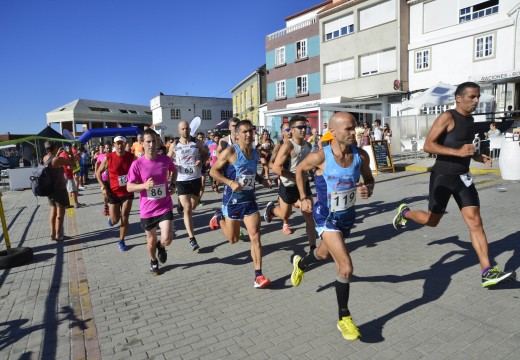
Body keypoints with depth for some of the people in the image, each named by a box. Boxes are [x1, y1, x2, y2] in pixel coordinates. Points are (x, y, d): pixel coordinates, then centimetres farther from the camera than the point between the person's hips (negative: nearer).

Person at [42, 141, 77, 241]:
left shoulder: (44, 158, 4)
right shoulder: (58, 159, -22)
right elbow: (73, 163, -17)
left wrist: (57, 154, 21)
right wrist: (70, 153, -3)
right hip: (59, 189, -8)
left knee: (53, 211, 17)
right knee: (60, 212, 1)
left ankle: (53, 234, 23)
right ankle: (58, 235, 7)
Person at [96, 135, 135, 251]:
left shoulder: (131, 157, -6)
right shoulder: (108, 158, -10)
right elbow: (98, 172, 2)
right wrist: (102, 185, -10)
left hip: (128, 192, 1)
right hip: (113, 193, -1)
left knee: (124, 218, 3)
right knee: (115, 220, 4)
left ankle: (122, 241, 19)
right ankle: (111, 217, 42)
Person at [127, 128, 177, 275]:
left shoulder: (165, 160, -6)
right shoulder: (137, 164, -13)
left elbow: (174, 170, 17)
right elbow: (129, 187, -8)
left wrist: (172, 184, 1)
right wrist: (144, 185, -26)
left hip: (165, 207, 1)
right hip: (147, 209, 0)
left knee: (167, 239, -11)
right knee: (151, 240, 16)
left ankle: (160, 246, 28)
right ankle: (153, 261, 47)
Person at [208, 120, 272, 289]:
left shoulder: (255, 153, 5)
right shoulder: (230, 151, -14)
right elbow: (213, 171, -12)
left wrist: (261, 179, 4)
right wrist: (231, 182, -25)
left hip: (250, 200, 4)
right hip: (232, 200, -4)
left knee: (255, 237, -6)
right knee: (233, 239, 12)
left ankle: (258, 276, 0)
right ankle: (219, 218, 42)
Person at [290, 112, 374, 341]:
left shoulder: (361, 155, -12)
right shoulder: (320, 157, -23)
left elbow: (369, 179, 4)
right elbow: (299, 170, -3)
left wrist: (368, 190, -19)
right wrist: (303, 197, -3)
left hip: (348, 215, 5)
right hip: (326, 217, -5)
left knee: (325, 253, 28)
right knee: (346, 267, -15)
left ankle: (300, 264, 63)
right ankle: (343, 318, 8)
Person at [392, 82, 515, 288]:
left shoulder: (469, 119, 12)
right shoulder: (447, 117, -13)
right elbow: (428, 146, -21)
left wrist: (476, 157, 9)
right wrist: (458, 152, -29)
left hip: (463, 177, 7)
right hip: (443, 176, -7)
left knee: (475, 221, -2)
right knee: (432, 221, 6)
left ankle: (487, 273, -2)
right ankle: (404, 212, 36)